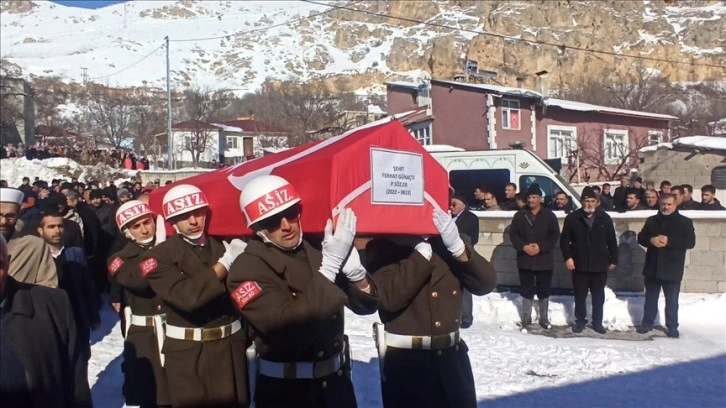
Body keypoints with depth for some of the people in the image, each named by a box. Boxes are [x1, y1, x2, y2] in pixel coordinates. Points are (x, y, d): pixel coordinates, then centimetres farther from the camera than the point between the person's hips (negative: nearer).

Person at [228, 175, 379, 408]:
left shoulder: (315, 251, 2)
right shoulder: (247, 270, -15)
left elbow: (366, 305, 4)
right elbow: (289, 332, -28)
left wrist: (354, 270, -16)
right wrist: (330, 266, -27)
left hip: (337, 381, 6)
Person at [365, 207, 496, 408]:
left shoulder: (450, 239, 7)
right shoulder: (382, 247, -7)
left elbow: (486, 283, -4)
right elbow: (390, 297, -22)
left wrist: (458, 247, -19)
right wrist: (423, 250, -21)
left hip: (452, 357, 5)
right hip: (405, 360, -4)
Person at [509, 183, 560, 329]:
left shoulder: (549, 215, 2)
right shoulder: (520, 215, 5)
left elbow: (555, 234, -2)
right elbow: (513, 233, 2)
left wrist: (541, 247, -15)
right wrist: (523, 247, -14)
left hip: (544, 260, 0)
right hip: (525, 260, 1)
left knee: (544, 291, 8)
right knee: (527, 291, 6)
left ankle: (544, 319, 21)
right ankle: (526, 319, 16)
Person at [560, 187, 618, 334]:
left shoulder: (605, 218, 4)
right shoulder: (572, 218, 0)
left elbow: (612, 241, 7)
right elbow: (564, 240, 1)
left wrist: (613, 260, 4)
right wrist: (567, 257, -9)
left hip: (600, 265, 1)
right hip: (579, 264, -1)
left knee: (598, 296, 9)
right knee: (580, 295, 7)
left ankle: (597, 322, 20)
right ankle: (580, 321, 19)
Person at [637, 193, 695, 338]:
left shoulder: (685, 222, -2)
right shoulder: (651, 220, 9)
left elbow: (690, 242, -11)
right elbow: (641, 237, 8)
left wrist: (669, 241, -21)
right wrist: (651, 240, -14)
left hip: (672, 269, -3)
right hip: (652, 268, 4)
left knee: (672, 301, 3)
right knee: (650, 298, 14)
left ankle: (672, 327, 12)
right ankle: (647, 323, 25)